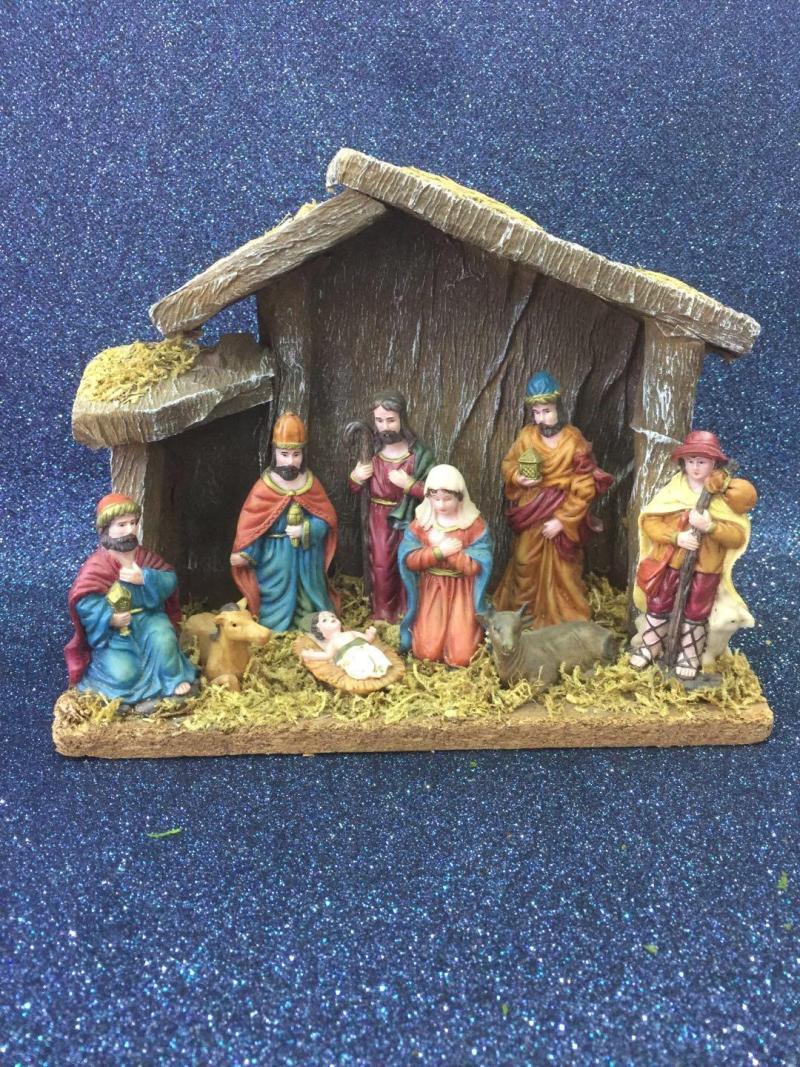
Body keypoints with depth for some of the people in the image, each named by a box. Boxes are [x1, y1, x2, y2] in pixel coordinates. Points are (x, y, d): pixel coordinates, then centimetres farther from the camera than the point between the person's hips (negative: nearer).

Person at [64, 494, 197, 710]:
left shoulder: (144, 556, 3)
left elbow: (170, 580, -4)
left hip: (147, 616, 3)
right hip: (114, 629, -3)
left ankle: (175, 681, -9)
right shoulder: (97, 565, -11)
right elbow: (83, 601, -17)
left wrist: (145, 578, -21)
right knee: (124, 676, -24)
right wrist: (110, 618, -29)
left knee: (164, 638, -30)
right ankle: (143, 691, 8)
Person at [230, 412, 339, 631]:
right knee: (279, 602, 4)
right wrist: (245, 554, -16)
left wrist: (306, 530, -17)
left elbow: (327, 518, -1)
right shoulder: (264, 487, -9)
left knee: (308, 602, 15)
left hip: (307, 556, 3)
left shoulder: (311, 483, 0)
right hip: (276, 558, -3)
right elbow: (251, 525, -7)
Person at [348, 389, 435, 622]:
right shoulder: (371, 449, -4)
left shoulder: (418, 453, -14)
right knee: (381, 568, 8)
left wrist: (409, 484, -26)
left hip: (406, 519, -2)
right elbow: (356, 489, 8)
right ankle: (382, 615, 25)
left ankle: (406, 615, 31)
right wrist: (355, 478, -13)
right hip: (379, 518, 2)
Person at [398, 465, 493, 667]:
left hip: (462, 592, -1)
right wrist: (440, 551, -22)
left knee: (461, 656, -9)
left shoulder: (474, 524, -11)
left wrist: (439, 544, -19)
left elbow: (475, 567, -16)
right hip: (431, 590, 2)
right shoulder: (421, 521, -4)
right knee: (427, 652, -8)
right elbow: (408, 560, -8)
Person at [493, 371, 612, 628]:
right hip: (531, 515, 3)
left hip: (562, 515, -3)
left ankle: (564, 624, 21)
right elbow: (508, 464, 11)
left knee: (560, 572, 5)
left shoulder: (574, 441, -12)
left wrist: (562, 520, -16)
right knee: (525, 566, 10)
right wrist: (518, 478, -13)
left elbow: (584, 488, -12)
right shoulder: (527, 436, -2)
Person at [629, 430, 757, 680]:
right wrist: (676, 537, -23)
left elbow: (739, 535, -12)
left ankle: (689, 657, 31)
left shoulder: (727, 495, -7)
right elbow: (649, 520, -9)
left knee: (696, 614, 12)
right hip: (670, 562, 1)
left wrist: (712, 526, -28)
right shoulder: (673, 488, -4)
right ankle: (649, 648, 33)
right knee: (658, 607, 13)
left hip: (705, 568, -1)